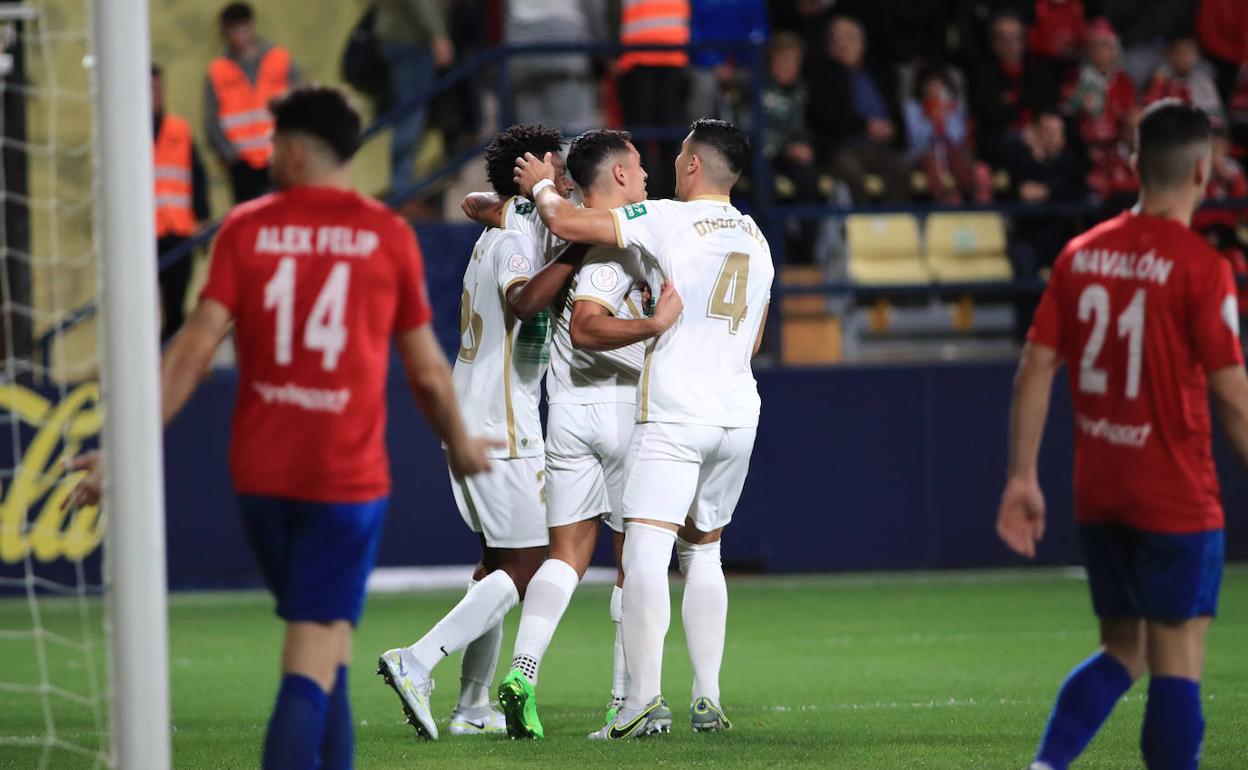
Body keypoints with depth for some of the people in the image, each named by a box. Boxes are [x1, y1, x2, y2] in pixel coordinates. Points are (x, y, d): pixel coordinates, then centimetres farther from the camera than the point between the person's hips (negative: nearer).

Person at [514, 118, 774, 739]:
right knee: (702, 551, 17)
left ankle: (644, 700, -21)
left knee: (645, 553, -10)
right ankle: (707, 699, 12)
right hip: (737, 411, 7)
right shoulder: (757, 240, 16)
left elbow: (567, 224, -11)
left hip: (673, 413, -7)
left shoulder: (669, 221, -6)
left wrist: (542, 187, 10)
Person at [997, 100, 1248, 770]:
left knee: (1121, 653, 17)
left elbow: (1035, 369, 5)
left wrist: (1023, 478, 9)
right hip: (1177, 499, -6)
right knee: (1177, 666, 0)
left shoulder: (1081, 254, 5)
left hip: (1098, 495, 6)